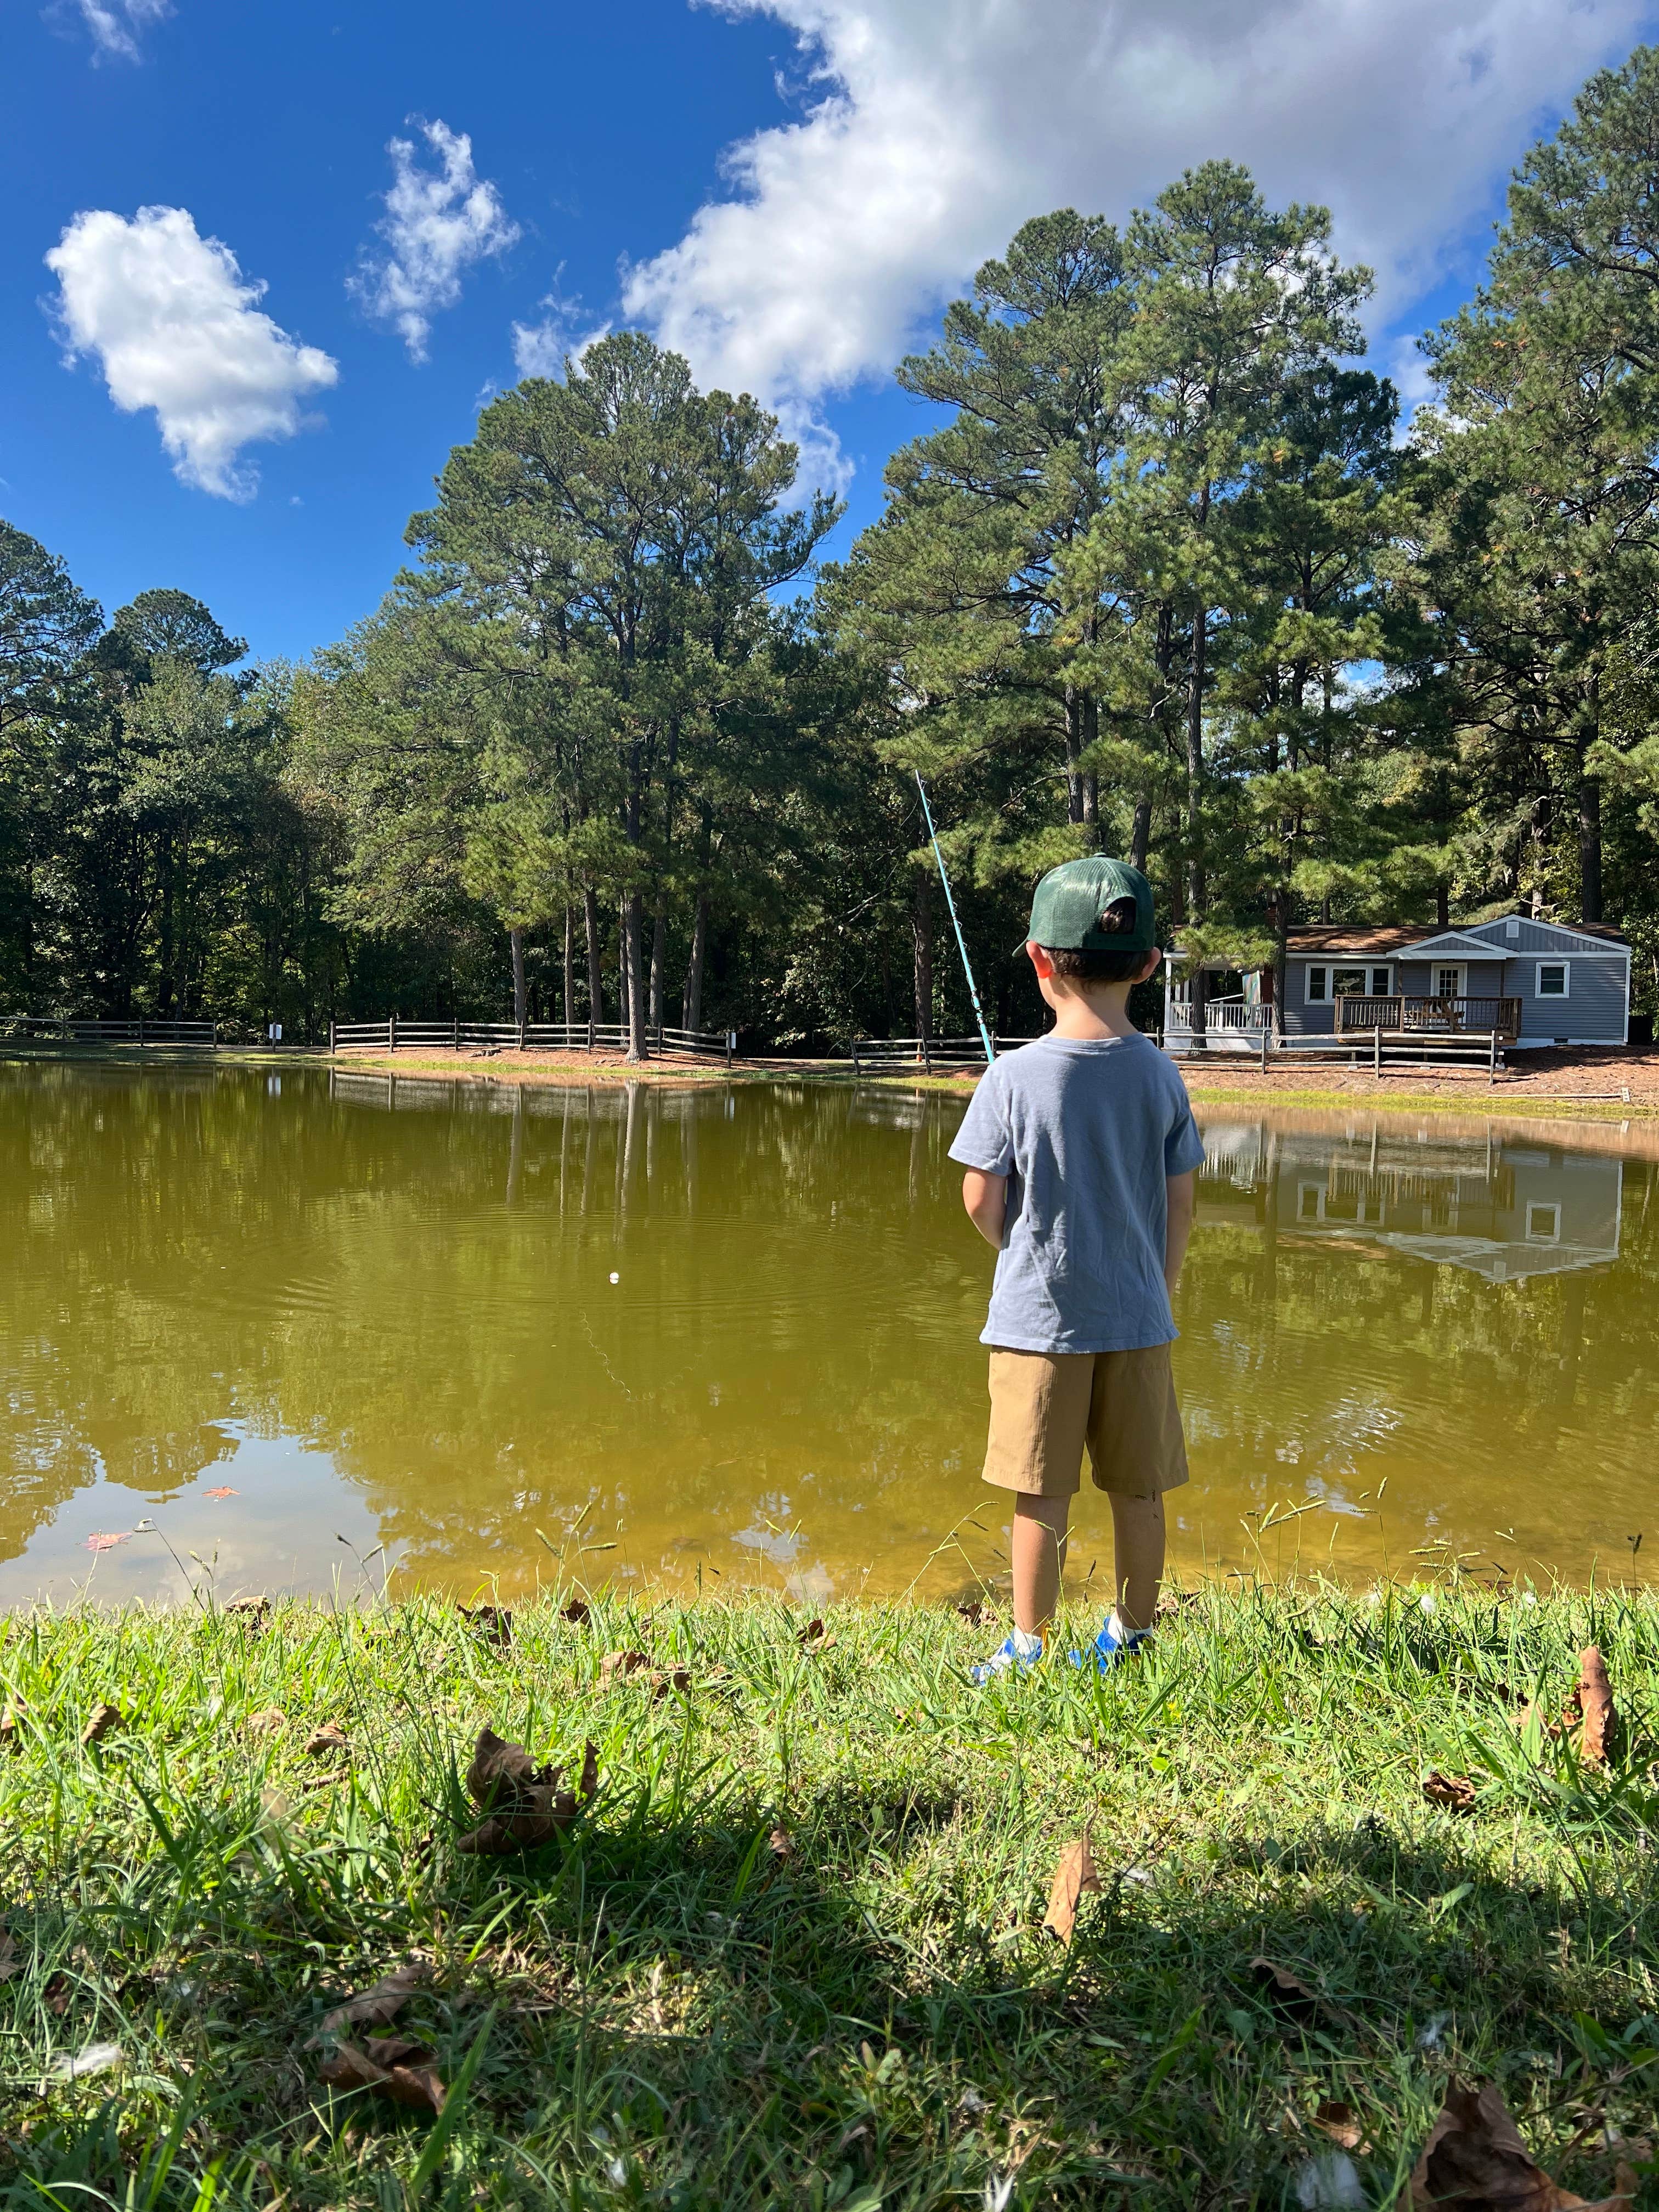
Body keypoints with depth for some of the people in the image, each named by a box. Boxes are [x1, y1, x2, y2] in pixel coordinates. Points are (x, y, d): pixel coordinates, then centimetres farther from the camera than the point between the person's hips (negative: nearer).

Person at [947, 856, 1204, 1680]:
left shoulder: (1014, 1075, -12)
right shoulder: (1160, 1075, -2)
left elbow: (981, 1202, -7)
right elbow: (1179, 1205, 4)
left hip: (1039, 1315, -3)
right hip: (1138, 1318, 3)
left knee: (1040, 1496, 6)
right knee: (1138, 1491, 14)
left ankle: (1029, 1651, 17)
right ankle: (1130, 1637, 28)